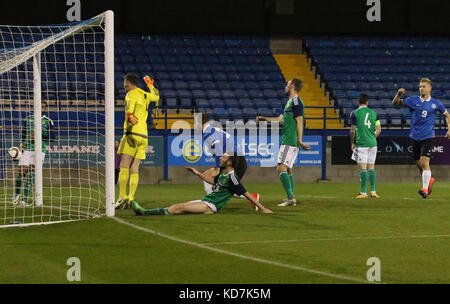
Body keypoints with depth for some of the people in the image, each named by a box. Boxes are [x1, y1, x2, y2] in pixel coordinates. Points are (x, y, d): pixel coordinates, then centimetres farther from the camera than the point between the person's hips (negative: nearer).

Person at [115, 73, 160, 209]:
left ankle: (122, 197, -20)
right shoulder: (145, 95, 19)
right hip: (144, 135, 7)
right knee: (134, 169, 5)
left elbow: (130, 105, -24)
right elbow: (156, 96, 41)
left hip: (132, 134, -7)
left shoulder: (131, 94, -3)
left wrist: (129, 115, -40)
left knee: (124, 167, -11)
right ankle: (131, 198, -3)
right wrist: (151, 86, 58)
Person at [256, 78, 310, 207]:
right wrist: (265, 119, 37)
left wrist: (300, 141, -22)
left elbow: (299, 121, -17)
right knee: (288, 170, 12)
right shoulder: (290, 102, 19)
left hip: (290, 142, -10)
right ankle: (291, 198, 13)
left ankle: (290, 197, -20)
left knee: (281, 168, -16)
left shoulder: (296, 102, -11)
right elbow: (281, 119, 29)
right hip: (287, 142, 10)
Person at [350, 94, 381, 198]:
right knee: (371, 167, 11)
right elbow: (379, 129, 9)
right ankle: (373, 191, 9)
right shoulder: (374, 113, 9)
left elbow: (352, 131, -4)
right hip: (373, 143, 4)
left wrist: (352, 143, 8)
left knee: (362, 168, -4)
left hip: (361, 143, -4)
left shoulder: (354, 113, -3)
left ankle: (363, 192, -7)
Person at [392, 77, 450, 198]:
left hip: (428, 137, -3)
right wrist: (398, 94, -16)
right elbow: (395, 103, 4)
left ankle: (425, 189, -17)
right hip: (415, 137, 3)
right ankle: (429, 180, 36)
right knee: (418, 164, 11)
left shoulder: (435, 103, 0)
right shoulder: (413, 100, 2)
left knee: (424, 162, -17)